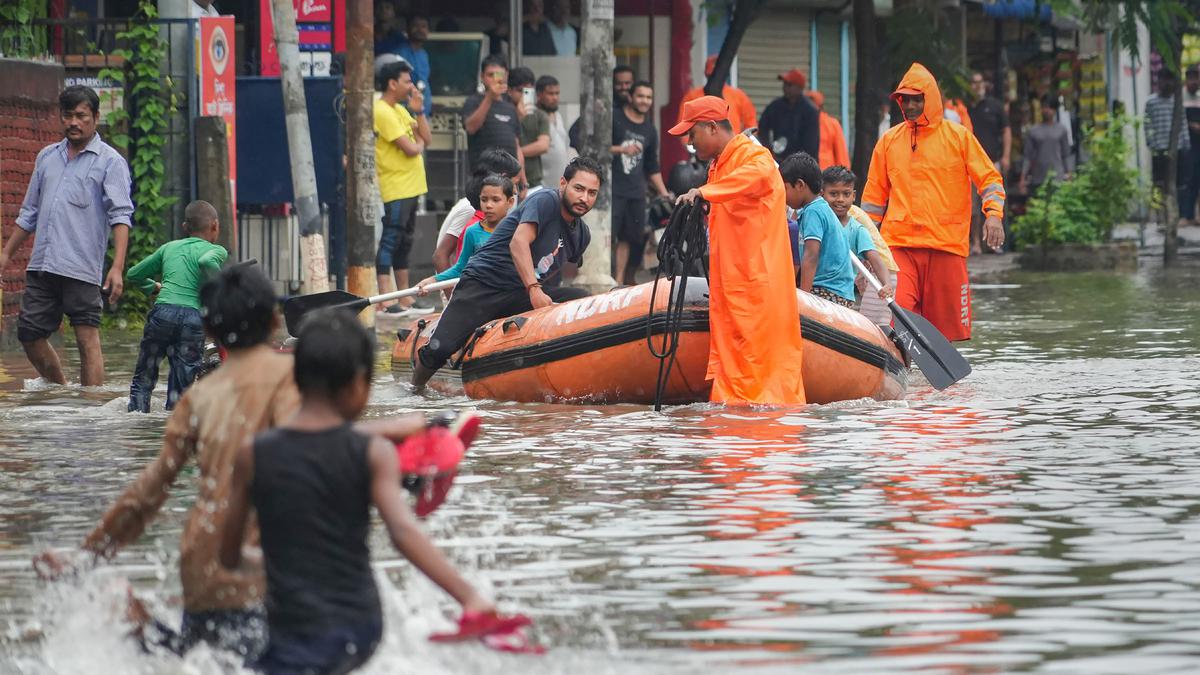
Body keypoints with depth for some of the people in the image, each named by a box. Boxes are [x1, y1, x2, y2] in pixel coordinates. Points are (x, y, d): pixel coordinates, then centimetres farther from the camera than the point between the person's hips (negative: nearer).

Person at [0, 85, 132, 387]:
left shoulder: (110, 161, 1)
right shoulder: (47, 157, 18)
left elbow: (121, 216, -8)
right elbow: (30, 212, 26)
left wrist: (117, 268, -19)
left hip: (82, 269, -6)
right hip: (42, 266, 6)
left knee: (88, 340, -7)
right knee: (30, 335, 7)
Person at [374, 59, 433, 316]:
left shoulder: (401, 110, 17)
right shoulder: (383, 112, -15)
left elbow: (426, 138, 14)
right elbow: (410, 149, -20)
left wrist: (419, 111, 3)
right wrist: (419, 144, 3)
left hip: (410, 188, 10)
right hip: (395, 190, -10)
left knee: (404, 244, 14)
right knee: (390, 242, -12)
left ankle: (405, 301, 19)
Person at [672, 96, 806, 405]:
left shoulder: (752, 155, -10)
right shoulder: (718, 165, 20)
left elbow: (759, 173, -36)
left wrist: (704, 192, -43)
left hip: (757, 283, -9)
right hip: (730, 284, 9)